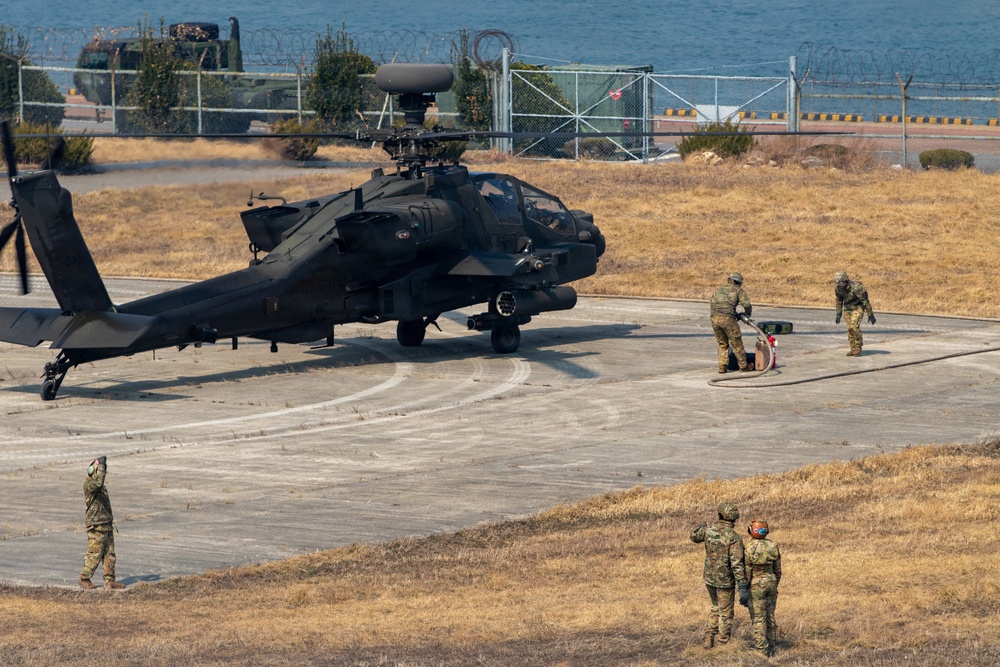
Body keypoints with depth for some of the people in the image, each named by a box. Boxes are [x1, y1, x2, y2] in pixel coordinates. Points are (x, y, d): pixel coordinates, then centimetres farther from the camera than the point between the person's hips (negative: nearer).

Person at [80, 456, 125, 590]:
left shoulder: (102, 487, 17)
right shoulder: (88, 484, -12)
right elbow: (97, 483, -37)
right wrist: (100, 466, -27)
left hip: (107, 525, 9)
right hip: (96, 527, -9)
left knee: (109, 555, 7)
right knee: (94, 555, -4)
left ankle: (109, 580, 10)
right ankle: (84, 578, 6)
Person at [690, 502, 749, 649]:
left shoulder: (709, 531, -6)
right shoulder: (734, 538, -22)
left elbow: (694, 537, 18)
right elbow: (737, 564, -27)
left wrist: (701, 527, 40)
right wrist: (743, 589, -27)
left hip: (709, 578, 5)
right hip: (725, 581, -5)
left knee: (716, 606, 26)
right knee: (726, 614, 7)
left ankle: (709, 639, 25)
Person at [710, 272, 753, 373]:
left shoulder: (718, 290, 26)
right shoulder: (738, 290, 9)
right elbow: (747, 304, -2)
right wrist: (747, 314, 20)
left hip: (714, 318, 5)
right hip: (728, 319, -5)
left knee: (722, 344, 19)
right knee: (737, 343, 9)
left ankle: (722, 366, 9)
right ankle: (743, 366, 17)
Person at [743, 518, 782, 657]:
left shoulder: (749, 550, -18)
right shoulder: (773, 547, -4)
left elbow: (746, 573, -14)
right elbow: (777, 570, 4)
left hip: (756, 586, -5)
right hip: (770, 583, 5)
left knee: (758, 619, 1)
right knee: (769, 616, 14)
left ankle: (761, 650, 1)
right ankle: (770, 647, 18)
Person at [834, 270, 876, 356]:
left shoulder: (855, 287, -32)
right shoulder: (838, 288, -12)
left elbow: (865, 301, -24)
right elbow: (839, 300, 7)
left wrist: (871, 315, -19)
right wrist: (838, 314, 8)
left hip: (858, 307, -6)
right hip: (847, 308, 6)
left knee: (854, 326, -21)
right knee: (850, 329, 0)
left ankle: (858, 347, -7)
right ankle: (853, 349, 7)